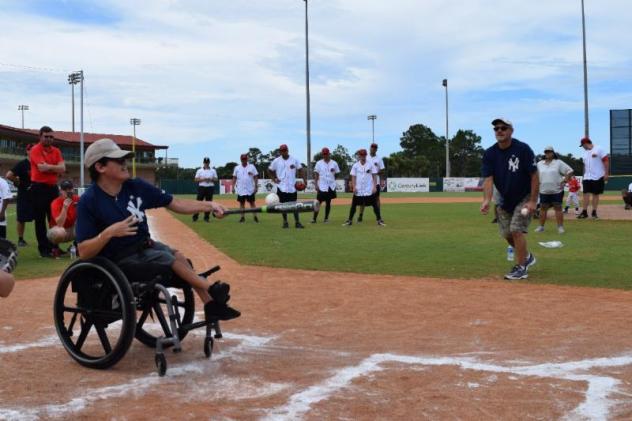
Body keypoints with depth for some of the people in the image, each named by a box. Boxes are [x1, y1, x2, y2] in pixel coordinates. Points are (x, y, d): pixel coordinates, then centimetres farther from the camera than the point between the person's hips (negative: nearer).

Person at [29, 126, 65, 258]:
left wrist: (47, 167, -10)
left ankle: (54, 246, 14)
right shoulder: (35, 150, -6)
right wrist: (55, 167, -5)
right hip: (39, 188, -5)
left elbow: (62, 169, -2)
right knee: (40, 220, 1)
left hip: (53, 187, 5)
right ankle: (43, 248, 5)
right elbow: (42, 168, -19)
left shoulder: (56, 151, 10)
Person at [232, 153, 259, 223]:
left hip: (250, 189, -2)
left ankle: (255, 216, 5)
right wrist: (233, 187, 1)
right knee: (242, 203, 6)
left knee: (252, 203, 1)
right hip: (240, 190, 2)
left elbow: (255, 177, 0)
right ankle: (242, 217, 11)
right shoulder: (237, 168, 6)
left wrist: (256, 187, -7)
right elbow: (234, 178, 9)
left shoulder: (252, 167, 0)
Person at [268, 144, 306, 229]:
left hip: (292, 187, 0)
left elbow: (300, 169, 5)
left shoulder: (294, 160, 1)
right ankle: (285, 221, 14)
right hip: (281, 187, 1)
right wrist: (274, 179, 2)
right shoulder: (276, 161, 2)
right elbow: (270, 170, 13)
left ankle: (297, 222, 1)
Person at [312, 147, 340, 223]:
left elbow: (337, 174, 12)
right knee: (318, 202, -6)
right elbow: (316, 174, 1)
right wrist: (316, 185, -6)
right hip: (322, 186, -2)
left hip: (331, 186, 2)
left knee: (328, 202, 7)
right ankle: (314, 218, -5)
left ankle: (326, 218, 14)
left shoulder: (334, 163, 5)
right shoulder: (319, 163, 2)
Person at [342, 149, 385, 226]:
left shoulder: (371, 164, 1)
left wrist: (375, 186, -8)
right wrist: (354, 187, -7)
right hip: (358, 190, 1)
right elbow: (353, 177, 4)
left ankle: (379, 220, 4)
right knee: (353, 205, 4)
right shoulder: (355, 165, 4)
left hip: (369, 190, -1)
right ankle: (349, 220, 12)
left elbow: (374, 176, 1)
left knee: (375, 204, -2)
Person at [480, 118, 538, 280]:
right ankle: (527, 256, 34)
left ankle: (522, 268, -3)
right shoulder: (490, 154, -10)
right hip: (504, 198, 5)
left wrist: (532, 201, -20)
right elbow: (488, 179, -16)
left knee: (516, 229, -15)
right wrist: (487, 200, -33)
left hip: (524, 197, -5)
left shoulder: (523, 149, -20)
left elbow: (534, 176, -16)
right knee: (506, 233, 9)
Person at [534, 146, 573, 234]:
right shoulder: (539, 164, 10)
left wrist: (564, 181, -8)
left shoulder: (559, 163, 0)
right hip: (544, 191, 3)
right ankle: (541, 226, 13)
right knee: (543, 208, 5)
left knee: (558, 208, -2)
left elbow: (570, 171, -1)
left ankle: (560, 227, 2)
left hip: (557, 190, -3)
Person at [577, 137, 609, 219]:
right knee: (586, 194, -2)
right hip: (587, 178, 5)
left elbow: (606, 161, -9)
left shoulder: (598, 149, -7)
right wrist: (584, 176, 17)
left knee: (596, 195, 2)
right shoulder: (585, 153, 14)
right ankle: (584, 212, -1)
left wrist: (606, 174, -13)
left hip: (597, 177, -5)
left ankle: (594, 213, 9)